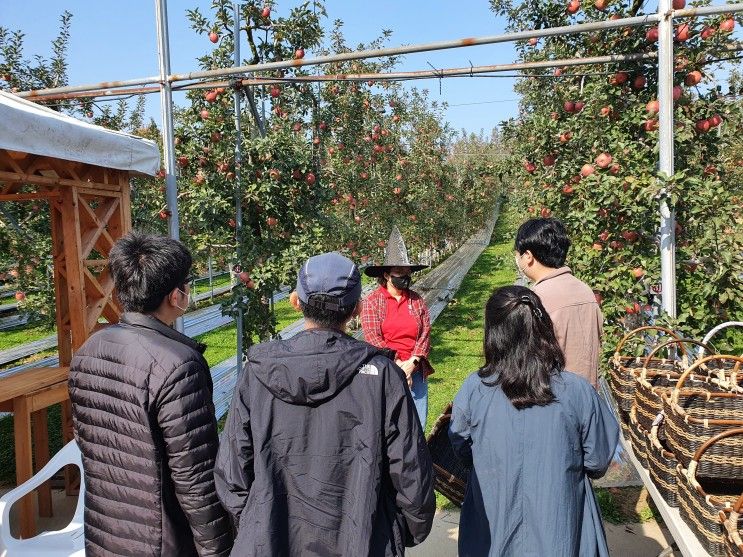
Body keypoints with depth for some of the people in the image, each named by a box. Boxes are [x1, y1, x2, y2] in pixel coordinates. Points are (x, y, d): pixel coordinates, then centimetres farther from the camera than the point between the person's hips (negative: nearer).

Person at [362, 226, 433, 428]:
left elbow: (425, 333, 3)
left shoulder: (417, 300, 7)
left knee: (417, 426, 10)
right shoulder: (372, 302, -3)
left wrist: (412, 363, -10)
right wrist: (397, 365, -13)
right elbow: (372, 338, -9)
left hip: (415, 372, 4)